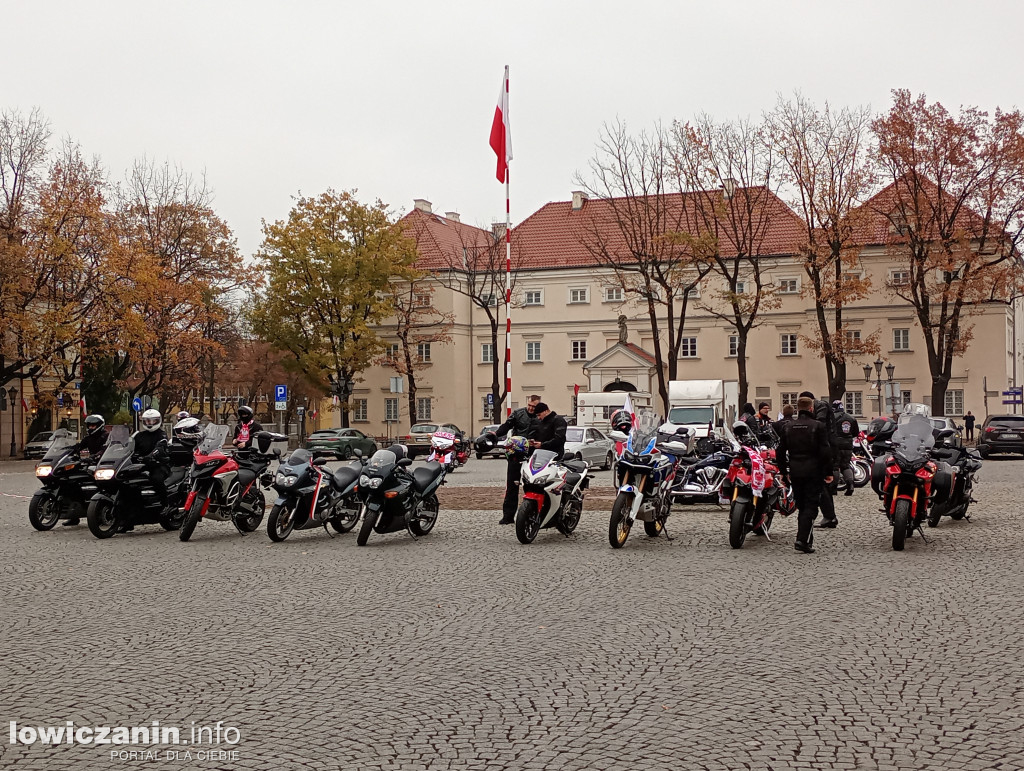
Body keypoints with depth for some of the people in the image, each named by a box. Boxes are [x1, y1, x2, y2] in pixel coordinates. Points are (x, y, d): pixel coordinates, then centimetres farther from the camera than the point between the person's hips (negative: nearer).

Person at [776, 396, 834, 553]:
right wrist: (828, 472, -5)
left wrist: (783, 471, 18)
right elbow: (825, 451, -11)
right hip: (813, 472, -5)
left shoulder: (788, 427, 8)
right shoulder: (818, 426, -7)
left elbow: (780, 452, 9)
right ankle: (802, 540, -15)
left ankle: (806, 539, 19)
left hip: (795, 472, 5)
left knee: (801, 506, 15)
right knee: (810, 506, -3)